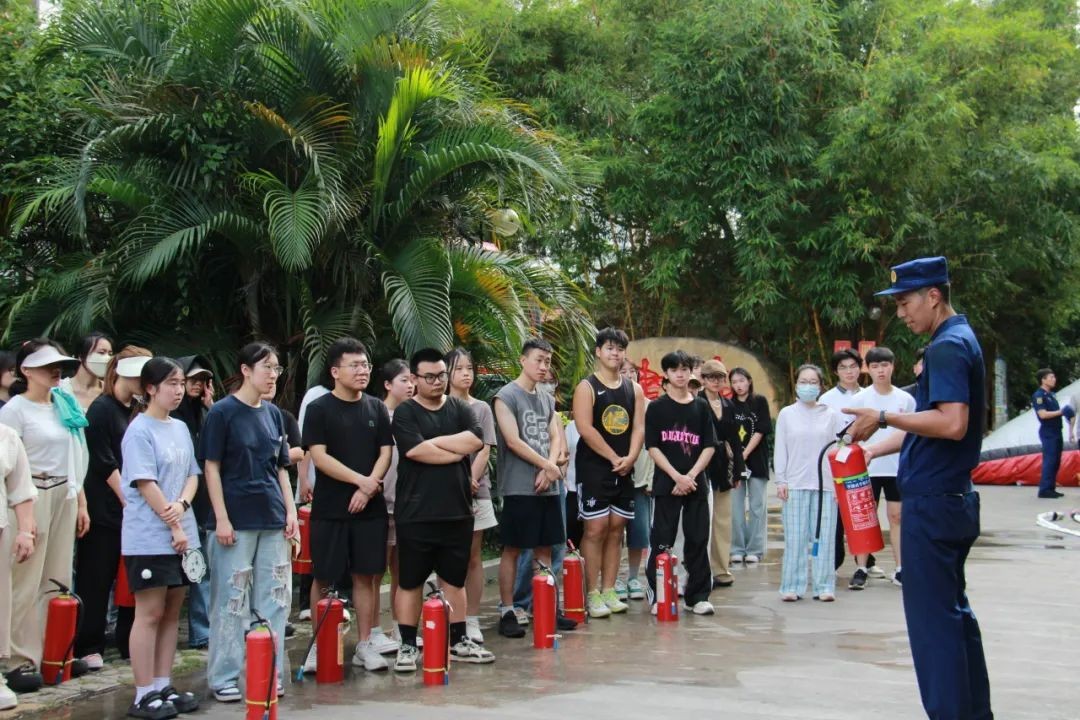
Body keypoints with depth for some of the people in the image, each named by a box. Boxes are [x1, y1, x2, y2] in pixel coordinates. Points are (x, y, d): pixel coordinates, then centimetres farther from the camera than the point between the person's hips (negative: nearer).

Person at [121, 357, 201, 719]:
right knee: (150, 613, -4)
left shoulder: (180, 428, 13)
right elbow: (146, 484, -13)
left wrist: (182, 505, -8)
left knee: (172, 611, 9)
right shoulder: (139, 430, -9)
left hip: (183, 534, 7)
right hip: (149, 537, -7)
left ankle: (163, 686, 17)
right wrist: (174, 527, -13)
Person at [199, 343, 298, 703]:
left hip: (273, 520, 6)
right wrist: (222, 518, -13)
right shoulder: (223, 412, -5)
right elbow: (211, 467, -7)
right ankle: (223, 678, 10)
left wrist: (291, 511, 8)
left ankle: (270, 673, 18)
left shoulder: (273, 413, 11)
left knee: (274, 598, 8)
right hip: (236, 520, -6)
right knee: (231, 602, -1)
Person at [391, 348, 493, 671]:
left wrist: (434, 442, -11)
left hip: (457, 511, 4)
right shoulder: (405, 413, -3)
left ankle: (459, 642, 24)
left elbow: (476, 440, -8)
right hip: (416, 514, -4)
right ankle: (407, 646, 13)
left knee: (455, 579, 14)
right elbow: (415, 450, -18)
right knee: (410, 582, 4)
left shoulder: (459, 409, 10)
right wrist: (456, 450, -9)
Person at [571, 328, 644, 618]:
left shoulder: (634, 389, 12)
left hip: (624, 469, 5)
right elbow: (585, 428, -14)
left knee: (616, 529, 7)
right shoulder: (587, 387, -4)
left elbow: (639, 427, 6)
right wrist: (614, 458, -14)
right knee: (595, 528, -7)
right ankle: (592, 594, -1)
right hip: (593, 467, -5)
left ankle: (609, 591, 13)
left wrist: (630, 458, -10)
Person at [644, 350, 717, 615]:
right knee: (661, 541, -1)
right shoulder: (657, 407, 2)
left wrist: (691, 476, -9)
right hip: (666, 483, -2)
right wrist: (677, 477, -13)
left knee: (698, 539, 4)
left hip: (697, 483, 3)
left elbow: (709, 446, 5)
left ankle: (698, 596, 13)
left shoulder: (701, 406, 9)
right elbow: (653, 447, -4)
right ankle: (657, 597, 7)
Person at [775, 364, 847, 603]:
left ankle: (824, 586, 6)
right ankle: (791, 586, 4)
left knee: (824, 537, 0)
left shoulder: (832, 415, 7)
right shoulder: (786, 414, 9)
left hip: (826, 483, 0)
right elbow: (780, 450, 9)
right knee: (795, 538, 0)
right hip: (795, 484, 0)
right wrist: (780, 480, 2)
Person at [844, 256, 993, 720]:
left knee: (932, 617, -5)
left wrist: (885, 417, -20)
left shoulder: (947, 348, -16)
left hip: (931, 502, -11)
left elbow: (952, 424, -27)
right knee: (954, 611, 16)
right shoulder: (962, 340, 15)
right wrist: (876, 448, 21)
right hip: (953, 499, 11)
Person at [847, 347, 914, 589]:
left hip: (898, 468, 1)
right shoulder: (860, 399, -1)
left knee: (897, 516, 6)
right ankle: (861, 570, 5)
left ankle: (900, 569, 13)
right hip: (867, 468, -1)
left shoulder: (906, 399, 3)